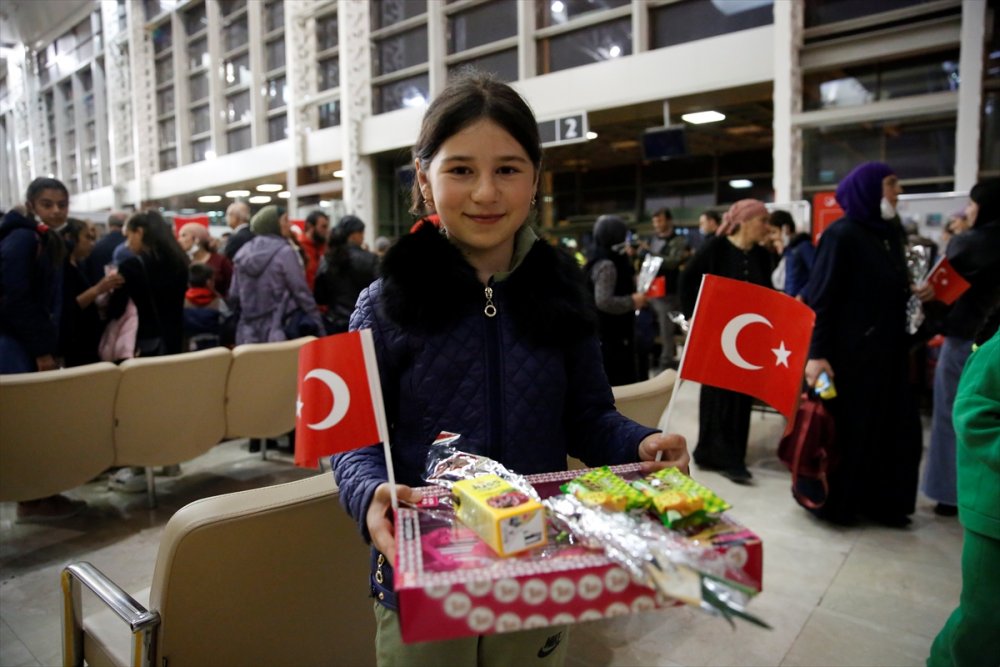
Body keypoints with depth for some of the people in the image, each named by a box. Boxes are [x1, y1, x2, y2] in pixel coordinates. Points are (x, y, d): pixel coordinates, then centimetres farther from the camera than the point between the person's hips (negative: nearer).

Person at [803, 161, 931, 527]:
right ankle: (833, 503, 18)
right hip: (849, 351, -8)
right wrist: (817, 354, -24)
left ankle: (883, 503, 26)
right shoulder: (841, 234, -13)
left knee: (895, 428, 11)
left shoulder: (890, 232, 11)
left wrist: (916, 292, 2)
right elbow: (821, 298, -18)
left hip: (887, 349, 8)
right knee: (846, 429, 3)